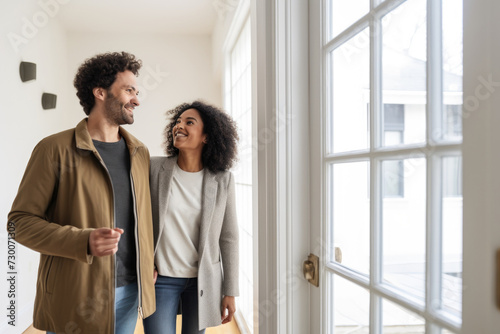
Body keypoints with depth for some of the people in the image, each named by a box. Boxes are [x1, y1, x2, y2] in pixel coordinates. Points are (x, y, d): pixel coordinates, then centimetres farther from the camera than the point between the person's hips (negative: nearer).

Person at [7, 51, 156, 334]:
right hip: (75, 298, -4)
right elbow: (20, 221, -10)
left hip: (131, 292, 5)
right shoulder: (56, 149, -9)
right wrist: (84, 242, -23)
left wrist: (151, 266, 6)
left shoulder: (140, 152, 7)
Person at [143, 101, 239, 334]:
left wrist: (230, 291, 1)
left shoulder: (222, 179, -7)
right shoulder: (154, 168, -9)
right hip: (161, 279, -1)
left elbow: (228, 237, -1)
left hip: (202, 279, 1)